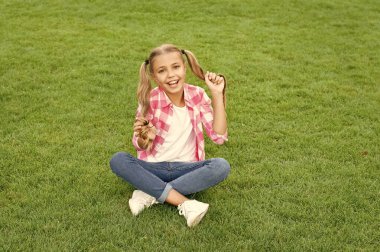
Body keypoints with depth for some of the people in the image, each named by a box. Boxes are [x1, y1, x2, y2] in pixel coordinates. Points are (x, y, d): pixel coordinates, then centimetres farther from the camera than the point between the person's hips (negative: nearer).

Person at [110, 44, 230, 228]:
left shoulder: (197, 95, -6)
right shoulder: (150, 100, -10)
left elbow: (219, 136, -12)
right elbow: (140, 146, -1)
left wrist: (217, 95, -17)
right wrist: (145, 138, -26)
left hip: (187, 168, 1)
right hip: (154, 167, 0)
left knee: (221, 166, -28)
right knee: (118, 160, -28)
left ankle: (150, 194, -24)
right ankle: (186, 204, -32)